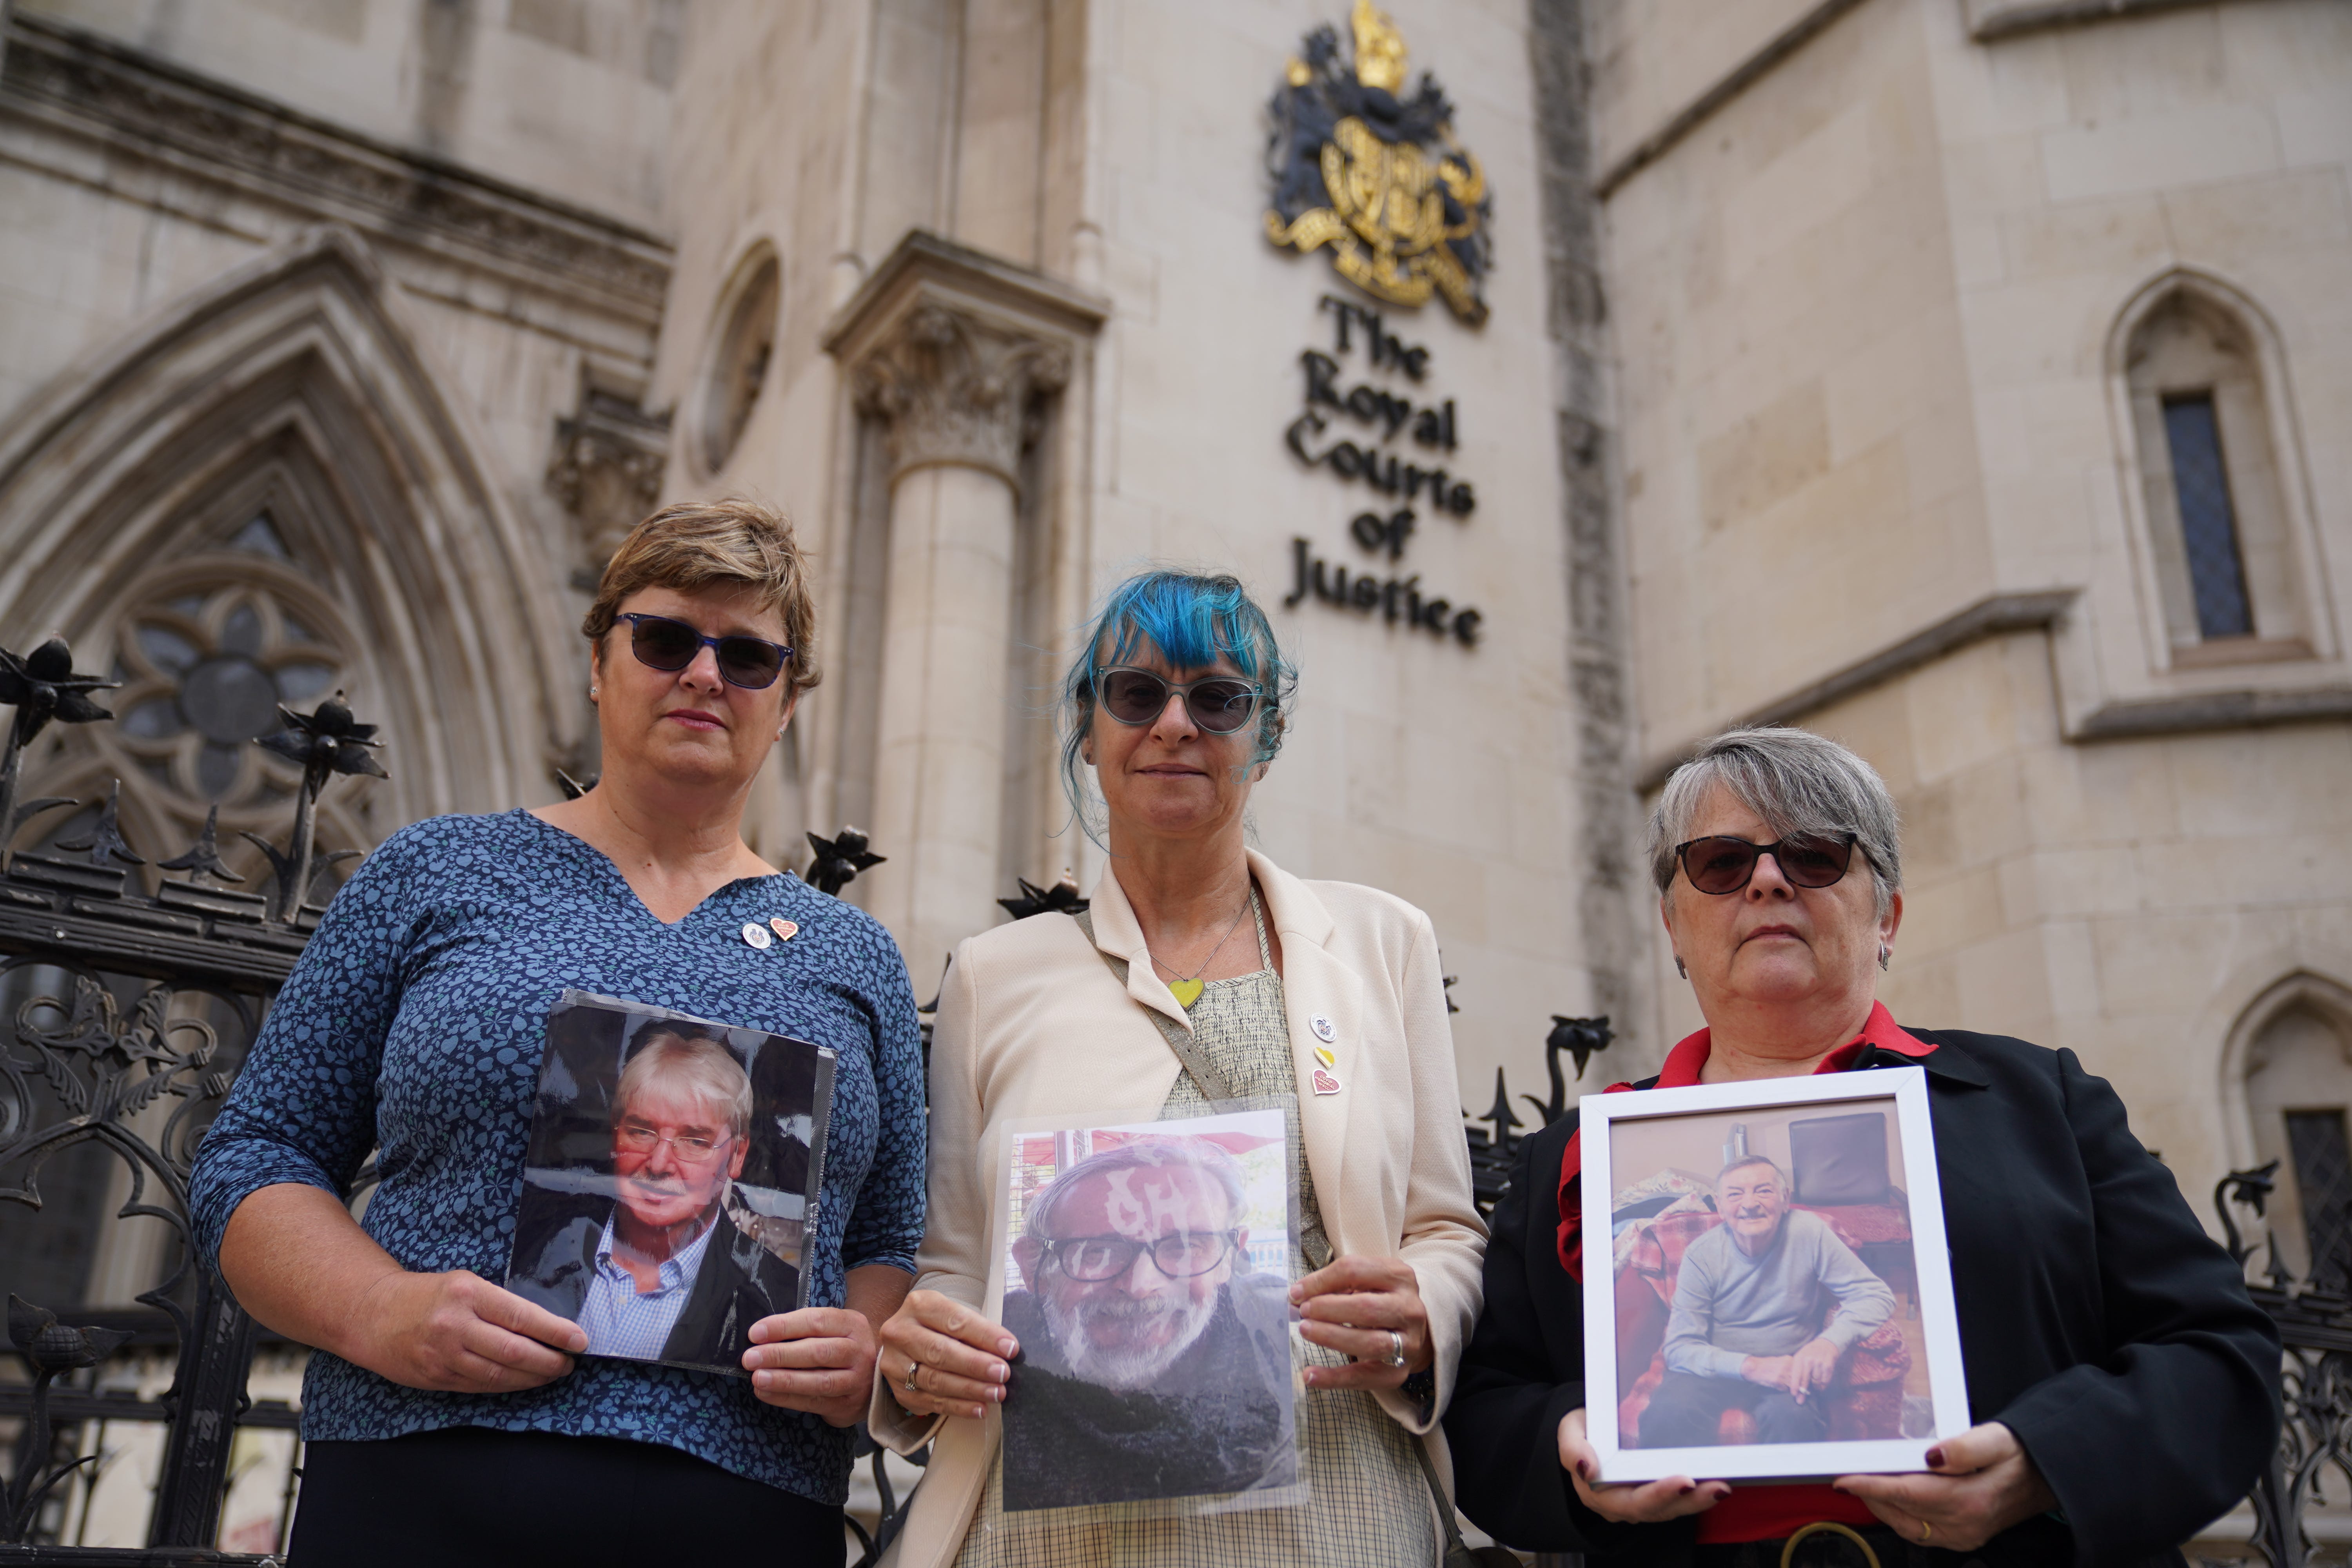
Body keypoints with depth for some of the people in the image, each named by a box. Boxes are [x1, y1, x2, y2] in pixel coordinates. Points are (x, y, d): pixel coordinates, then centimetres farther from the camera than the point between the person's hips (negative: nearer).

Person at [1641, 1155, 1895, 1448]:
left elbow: (1876, 1295, -9)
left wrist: (1830, 1342, -30)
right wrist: (1751, 1366, -29)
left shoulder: (1808, 1232, -9)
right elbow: (1680, 1347, -11)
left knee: (1792, 1415, -35)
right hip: (1719, 1367, 0)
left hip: (1790, 1366, 1)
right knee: (1668, 1414, -32)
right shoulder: (1701, 1255, -9)